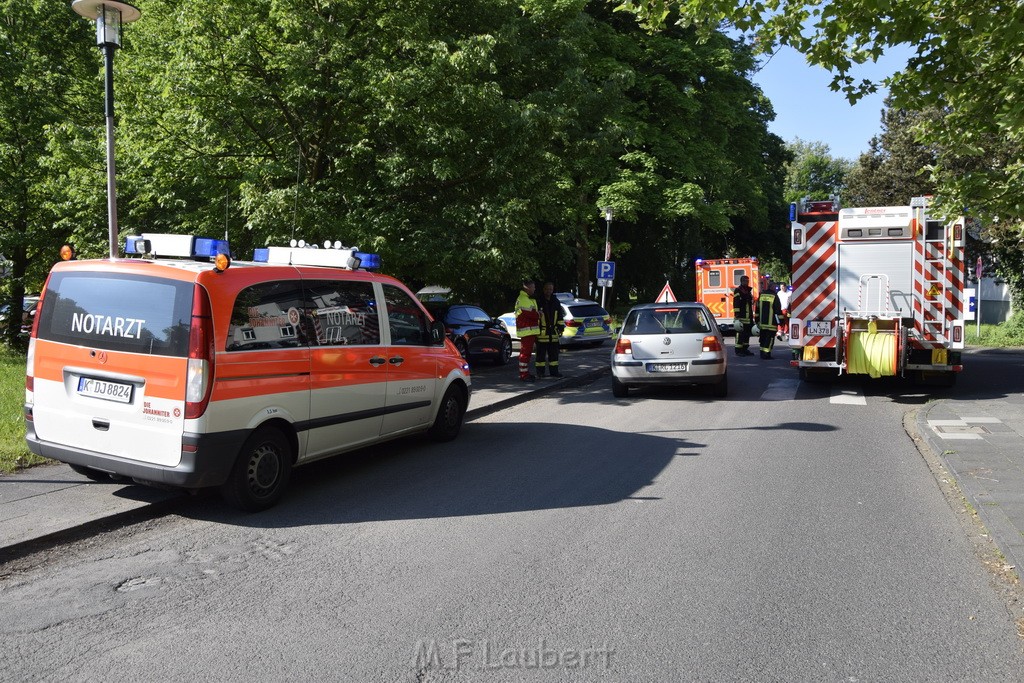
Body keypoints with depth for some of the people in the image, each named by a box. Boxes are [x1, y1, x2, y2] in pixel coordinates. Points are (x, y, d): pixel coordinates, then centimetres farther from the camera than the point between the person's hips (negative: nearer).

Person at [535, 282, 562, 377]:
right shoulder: (538, 301, -5)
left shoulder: (555, 302, 12)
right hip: (541, 332, -5)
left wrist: (560, 328, 12)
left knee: (554, 353, 10)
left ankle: (553, 371, 18)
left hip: (553, 332, 5)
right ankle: (540, 372, 8)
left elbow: (560, 317, 17)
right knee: (541, 353, 1)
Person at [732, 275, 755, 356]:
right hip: (741, 317, -8)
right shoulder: (738, 291, -6)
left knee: (747, 334, 10)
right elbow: (736, 304, -14)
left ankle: (745, 349, 18)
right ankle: (738, 350, -4)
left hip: (749, 318, 8)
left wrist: (752, 316, 23)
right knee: (740, 334, -8)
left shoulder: (749, 291, 19)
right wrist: (737, 316, -21)